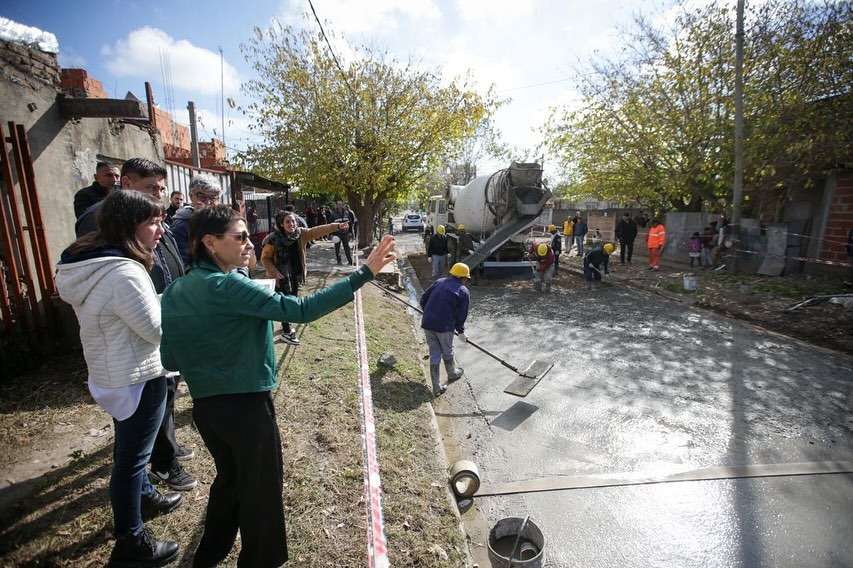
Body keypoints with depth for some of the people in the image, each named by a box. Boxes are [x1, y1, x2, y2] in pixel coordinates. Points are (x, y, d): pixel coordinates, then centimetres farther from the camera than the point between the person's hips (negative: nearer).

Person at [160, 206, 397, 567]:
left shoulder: (174, 293, 3)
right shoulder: (228, 286, -21)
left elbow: (170, 360, 7)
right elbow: (300, 310, -30)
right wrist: (364, 273, -31)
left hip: (205, 407, 8)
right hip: (246, 406, -8)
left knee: (230, 479, 31)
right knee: (261, 491, 15)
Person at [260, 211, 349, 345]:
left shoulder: (301, 233, -6)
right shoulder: (273, 238, -17)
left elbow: (318, 230, -16)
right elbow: (265, 258, -8)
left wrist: (337, 226, -28)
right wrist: (275, 272, -19)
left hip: (295, 274, 6)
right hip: (281, 276, -5)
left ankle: (286, 326, 38)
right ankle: (286, 332, 11)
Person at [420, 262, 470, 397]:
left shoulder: (439, 282, 10)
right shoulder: (464, 292, -3)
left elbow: (423, 300, 11)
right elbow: (461, 315, -4)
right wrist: (461, 331, 13)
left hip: (427, 324, 4)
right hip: (444, 326, -4)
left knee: (434, 354, 13)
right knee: (447, 352, 20)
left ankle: (436, 388, 20)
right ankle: (452, 374, 47)